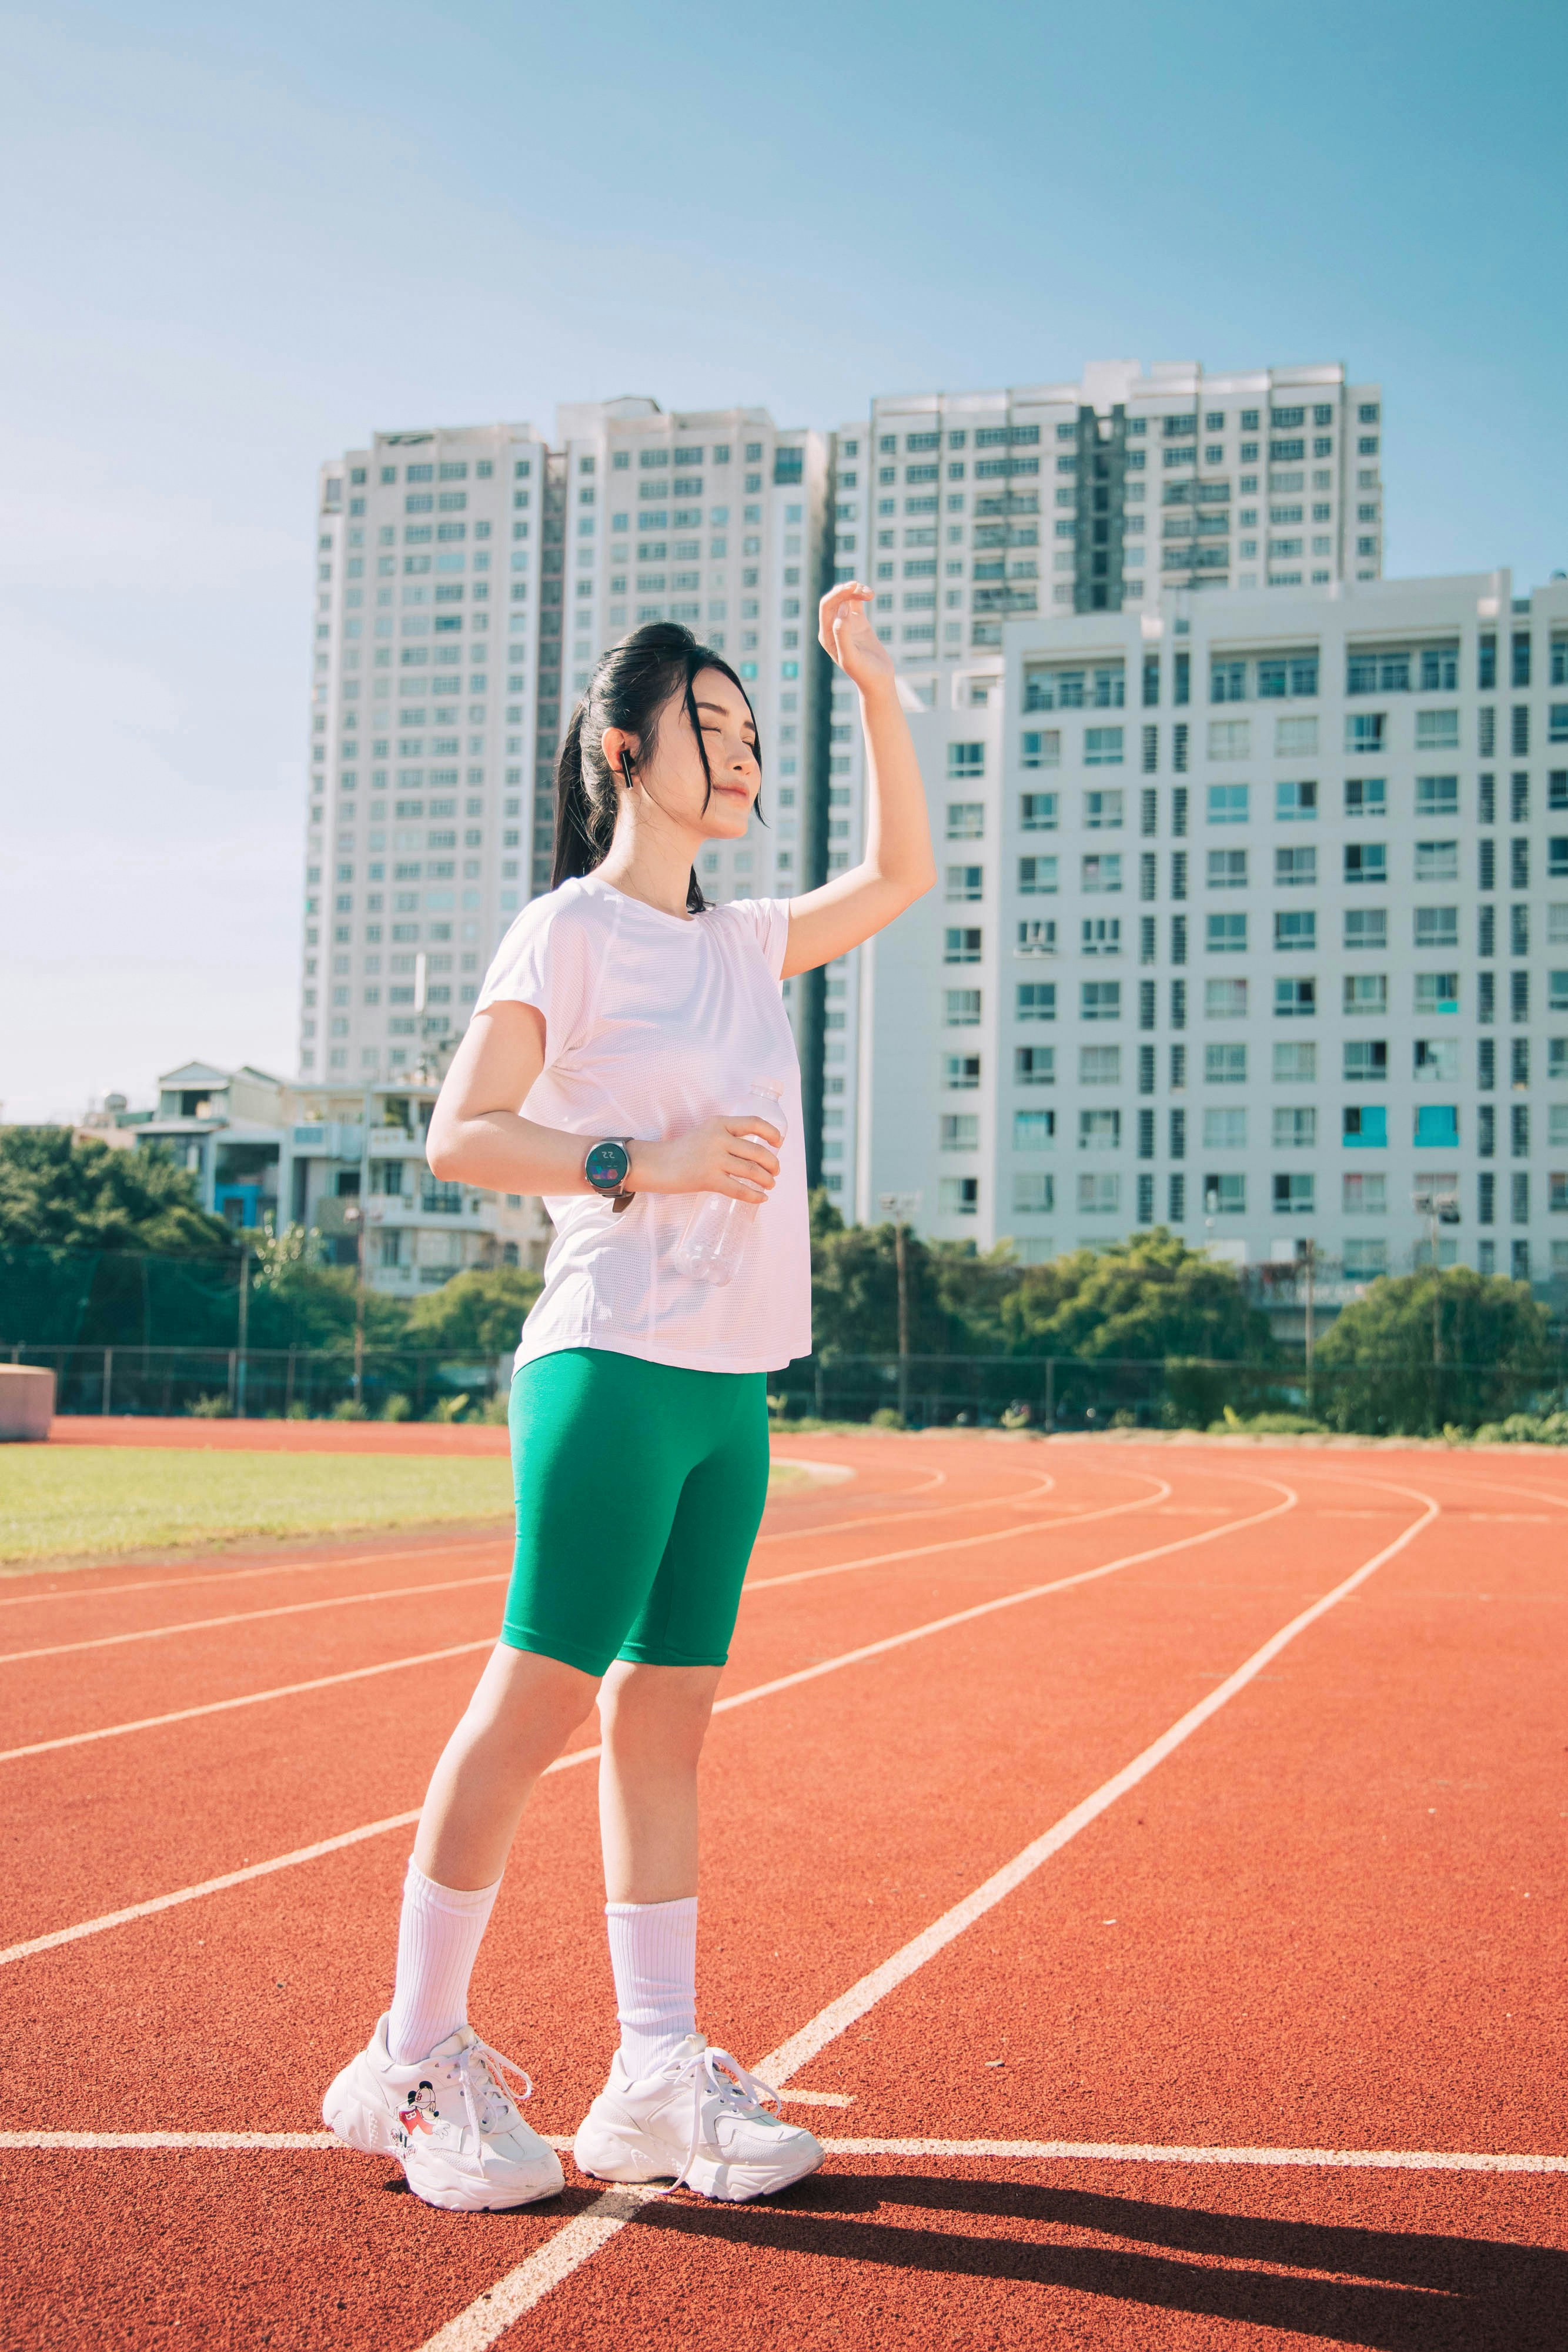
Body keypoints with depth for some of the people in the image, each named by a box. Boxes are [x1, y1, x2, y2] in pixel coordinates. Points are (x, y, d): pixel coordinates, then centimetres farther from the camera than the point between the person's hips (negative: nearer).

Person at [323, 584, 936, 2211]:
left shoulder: (742, 943, 18)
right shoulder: (570, 929, -2)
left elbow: (897, 874, 28)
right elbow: (459, 1133, -7)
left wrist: (873, 686, 20)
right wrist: (638, 1162, -18)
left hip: (732, 1385, 7)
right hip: (615, 1365, -7)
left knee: (665, 1715, 6)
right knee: (537, 1699, -7)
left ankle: (658, 2078, 9)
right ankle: (413, 2063, 4)